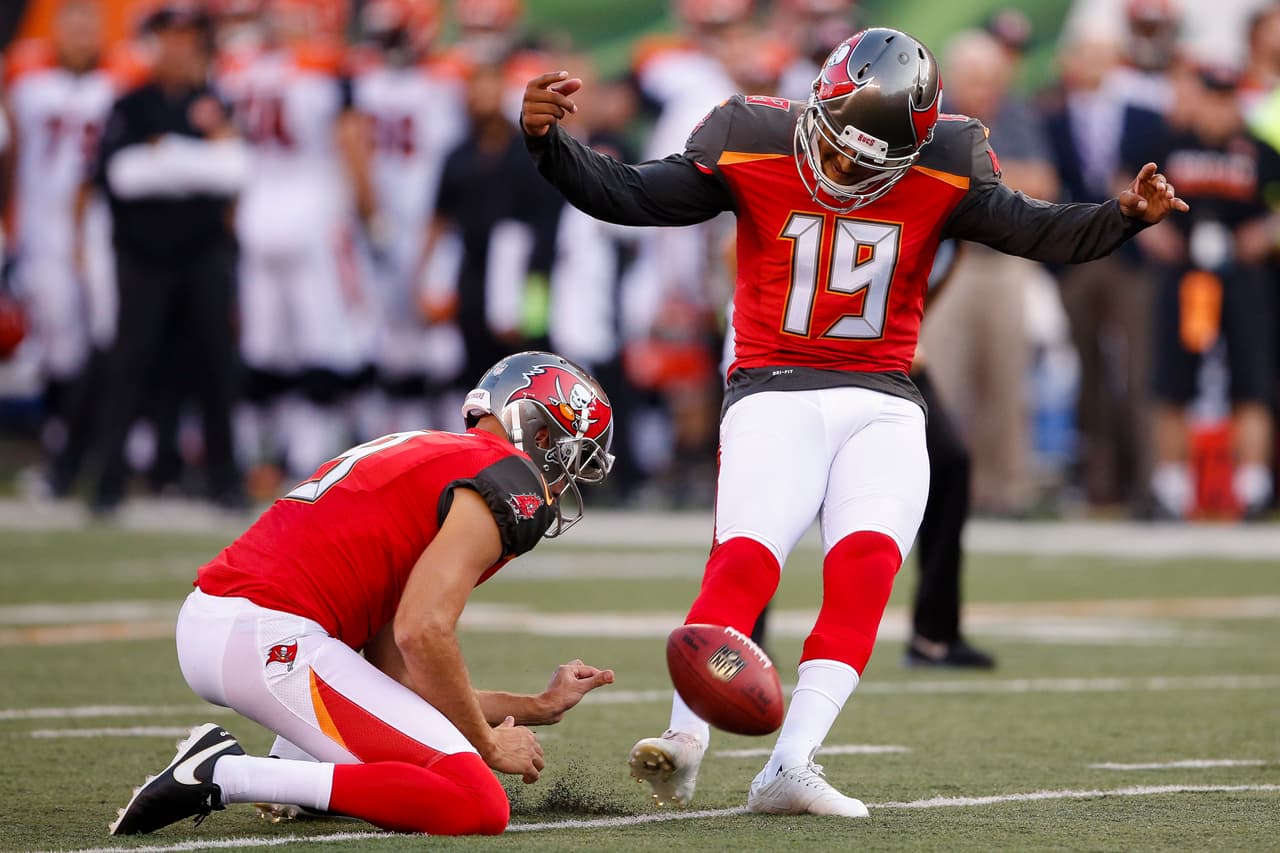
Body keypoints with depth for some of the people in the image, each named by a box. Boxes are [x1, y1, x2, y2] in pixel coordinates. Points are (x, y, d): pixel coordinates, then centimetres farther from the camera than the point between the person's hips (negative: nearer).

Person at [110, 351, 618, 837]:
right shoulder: (512, 480, -1)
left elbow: (395, 679, 24)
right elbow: (423, 633, -15)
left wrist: (537, 708, 30)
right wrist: (488, 744, 0)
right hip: (274, 643, -10)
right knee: (477, 807, -14)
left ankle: (296, 759, 11)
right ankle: (227, 776, -16)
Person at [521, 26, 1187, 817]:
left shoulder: (940, 174, 0)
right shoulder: (752, 148, -4)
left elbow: (1038, 232, -2)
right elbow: (625, 195, -2)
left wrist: (1125, 215, -19)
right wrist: (549, 142, -16)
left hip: (882, 405, 1)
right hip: (774, 395, -1)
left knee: (865, 565, -20)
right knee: (746, 557, -23)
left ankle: (790, 768, -23)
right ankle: (684, 740, -26)